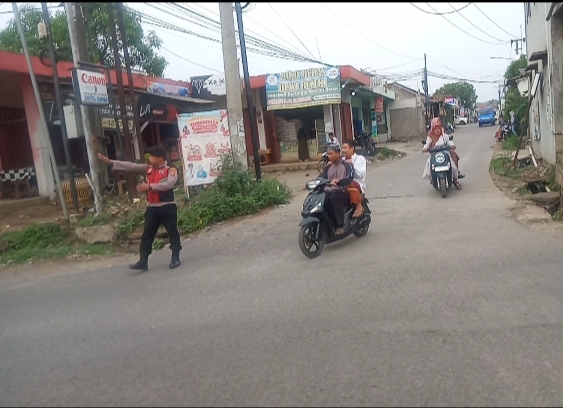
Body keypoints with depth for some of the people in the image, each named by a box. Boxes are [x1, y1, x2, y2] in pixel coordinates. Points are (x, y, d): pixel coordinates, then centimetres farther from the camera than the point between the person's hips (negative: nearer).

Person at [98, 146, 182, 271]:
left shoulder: (171, 169, -9)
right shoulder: (148, 168, 9)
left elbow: (169, 184, -24)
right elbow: (130, 166, 6)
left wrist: (150, 186, -29)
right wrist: (110, 162, 0)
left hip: (167, 207, -6)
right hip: (152, 207, 6)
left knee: (172, 232, 4)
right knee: (147, 234, 6)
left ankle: (175, 258, 15)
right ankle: (143, 261, 10)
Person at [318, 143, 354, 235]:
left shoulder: (347, 165, 3)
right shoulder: (328, 167, 23)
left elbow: (350, 178, -15)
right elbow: (321, 178, 12)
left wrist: (338, 181, -35)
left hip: (343, 192, -5)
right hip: (329, 191, 5)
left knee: (333, 197, -39)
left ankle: (339, 225, -36)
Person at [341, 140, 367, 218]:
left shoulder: (360, 159, 9)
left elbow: (362, 174, -7)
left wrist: (352, 164, -13)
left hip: (358, 184, -4)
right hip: (343, 185, 4)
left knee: (351, 185, -39)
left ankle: (359, 206, -24)